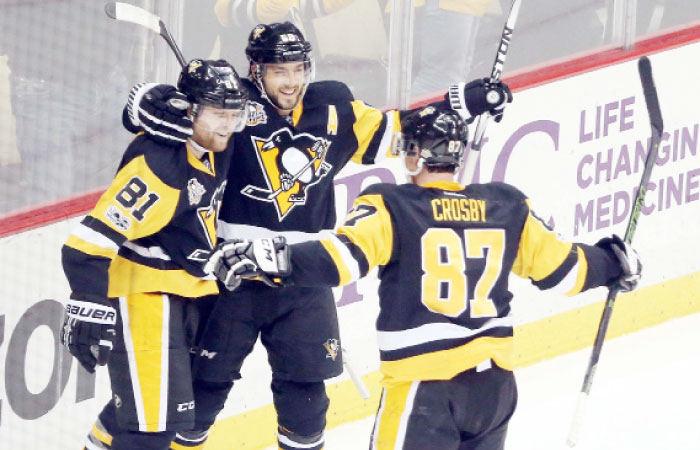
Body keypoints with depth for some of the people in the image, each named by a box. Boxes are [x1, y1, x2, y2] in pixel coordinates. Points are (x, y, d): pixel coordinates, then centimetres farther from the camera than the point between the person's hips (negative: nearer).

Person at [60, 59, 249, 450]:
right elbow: (91, 242, -28)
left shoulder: (214, 150, 2)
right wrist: (90, 311, -31)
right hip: (141, 296, -9)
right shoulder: (159, 164, -24)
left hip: (185, 295, 9)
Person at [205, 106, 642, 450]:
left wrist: (273, 259, -27)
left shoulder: (392, 208, -7)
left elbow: (344, 255, -22)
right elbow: (559, 265, 15)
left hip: (424, 382, -5)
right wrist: (612, 262, 34)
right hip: (495, 378, 5)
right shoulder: (507, 207, 6)